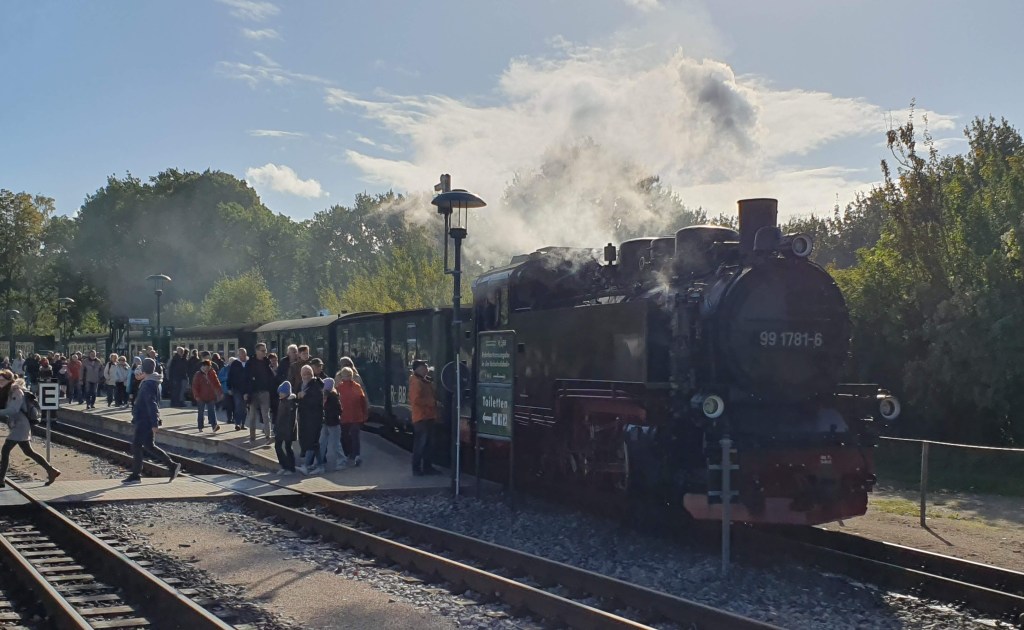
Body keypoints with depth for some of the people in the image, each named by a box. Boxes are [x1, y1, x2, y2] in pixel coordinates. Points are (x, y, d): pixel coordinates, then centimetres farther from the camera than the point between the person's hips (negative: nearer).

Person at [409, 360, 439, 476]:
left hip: (428, 416, 10)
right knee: (420, 443, -6)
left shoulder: (426, 381, 16)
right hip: (421, 417, -10)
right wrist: (432, 402, -18)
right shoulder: (416, 382, -14)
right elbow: (416, 400, -23)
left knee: (428, 443, 13)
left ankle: (427, 466, 19)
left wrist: (436, 400, 10)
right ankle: (416, 468, -1)